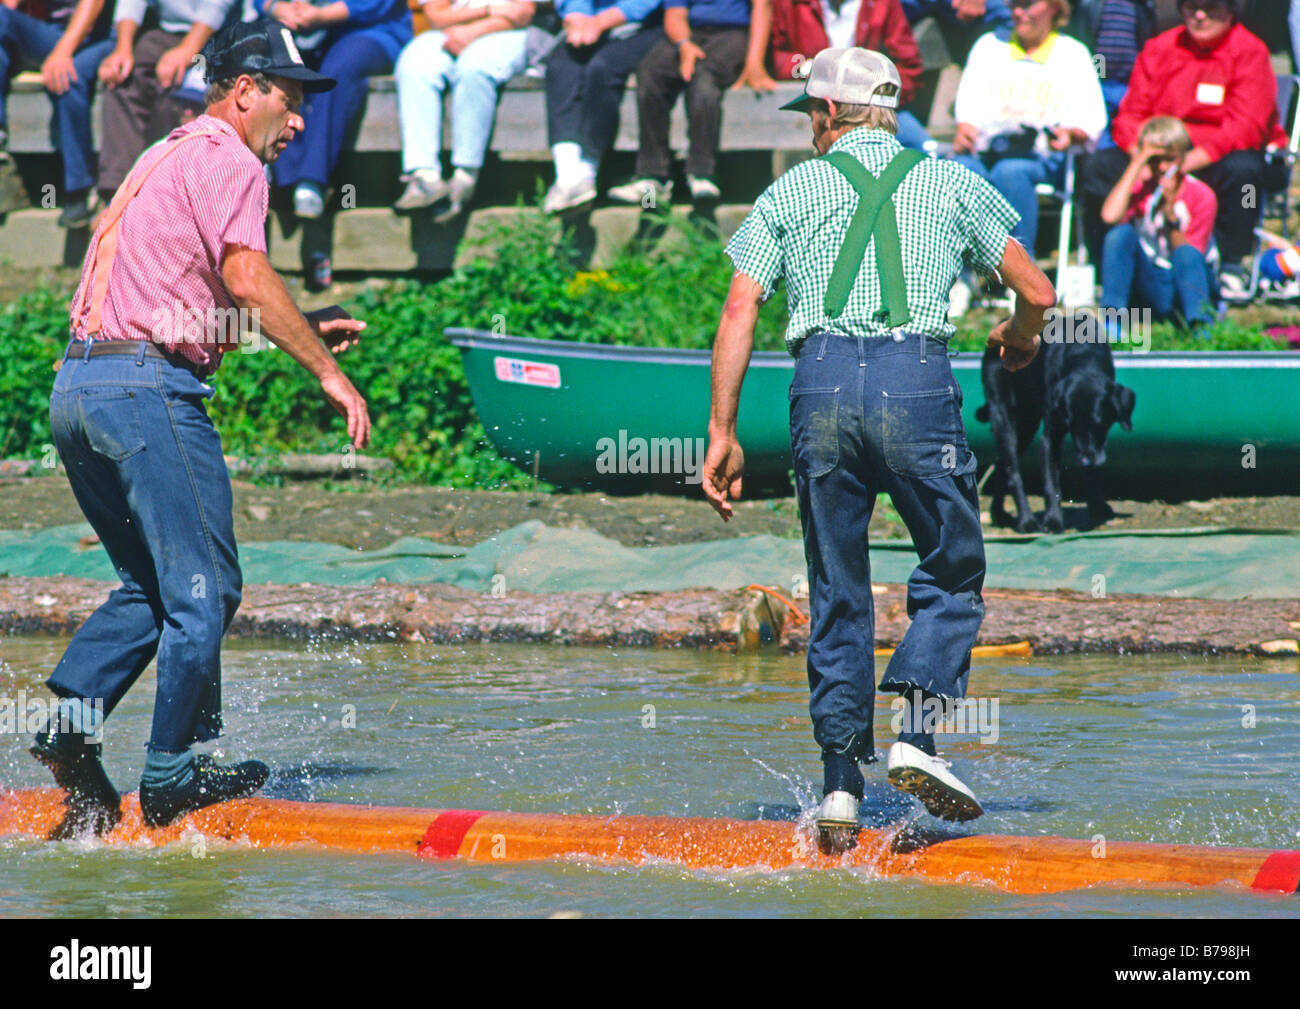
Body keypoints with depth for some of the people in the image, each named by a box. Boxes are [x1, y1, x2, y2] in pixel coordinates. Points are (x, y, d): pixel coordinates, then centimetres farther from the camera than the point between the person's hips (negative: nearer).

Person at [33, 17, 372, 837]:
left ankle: (71, 721, 3)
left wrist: (303, 331, 22)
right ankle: (175, 777, 0)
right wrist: (327, 371, -15)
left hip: (78, 389, 10)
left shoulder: (166, 158, 26)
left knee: (152, 585, 18)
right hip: (147, 389, -10)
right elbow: (246, 278, -19)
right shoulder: (226, 161, -5)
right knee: (204, 590, -3)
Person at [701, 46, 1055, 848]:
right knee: (953, 573, 13)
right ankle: (916, 735, -7)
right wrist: (1020, 338, 38)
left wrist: (723, 433, 8)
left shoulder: (792, 191, 15)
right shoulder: (950, 183, 15)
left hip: (822, 383, 1)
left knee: (838, 594, 11)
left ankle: (841, 784, 7)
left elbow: (739, 310, 6)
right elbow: (1037, 294, 15)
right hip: (916, 378, -1)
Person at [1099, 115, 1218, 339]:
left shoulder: (1201, 196, -6)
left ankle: (1202, 327, -47)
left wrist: (1171, 214, -25)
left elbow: (1190, 255, -11)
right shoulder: (1140, 188, 0)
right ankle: (1111, 321, -32)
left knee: (1185, 254, -34)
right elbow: (1110, 215, -24)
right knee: (1121, 234, -22)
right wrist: (1137, 164, -19)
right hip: (1153, 289, 2)